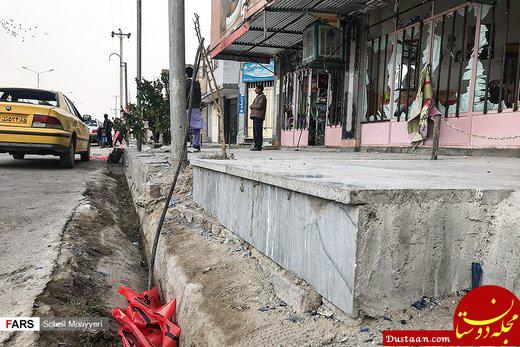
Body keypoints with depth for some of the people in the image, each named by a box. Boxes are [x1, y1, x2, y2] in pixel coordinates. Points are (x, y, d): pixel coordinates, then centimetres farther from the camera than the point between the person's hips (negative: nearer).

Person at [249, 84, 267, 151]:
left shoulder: (262, 97, -5)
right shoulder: (258, 96, 25)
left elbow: (259, 106, -16)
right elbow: (251, 106, 25)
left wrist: (252, 106, -1)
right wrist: (252, 106, 3)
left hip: (258, 116, -10)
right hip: (255, 116, 10)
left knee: (258, 132, -11)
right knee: (255, 132, 9)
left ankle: (258, 147, -11)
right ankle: (256, 146, 12)